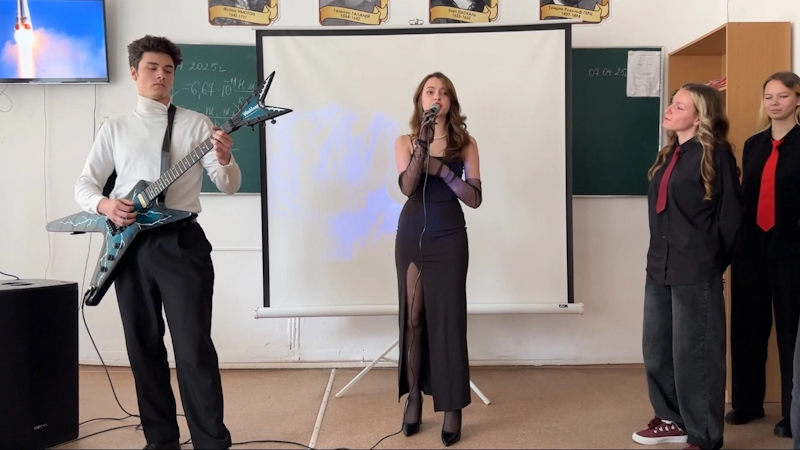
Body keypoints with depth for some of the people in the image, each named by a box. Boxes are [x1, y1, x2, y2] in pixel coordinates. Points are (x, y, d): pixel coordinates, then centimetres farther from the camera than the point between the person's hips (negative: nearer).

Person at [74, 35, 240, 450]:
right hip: (129, 245, 4)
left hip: (180, 242, -3)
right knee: (144, 347, 9)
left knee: (194, 348, -8)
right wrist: (105, 204, -11)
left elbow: (229, 186, -1)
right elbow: (83, 183, 11)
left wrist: (224, 160, -23)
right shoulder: (115, 128, 12)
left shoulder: (195, 124, 5)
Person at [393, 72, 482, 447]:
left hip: (450, 238, -1)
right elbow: (407, 187, -13)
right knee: (413, 316, 6)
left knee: (448, 317, -1)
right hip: (411, 236, 1)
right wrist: (423, 145, -22)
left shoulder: (465, 144, 2)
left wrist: (441, 168, -16)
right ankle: (414, 396, 19)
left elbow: (475, 198, -5)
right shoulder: (405, 142, 3)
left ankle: (453, 408, 6)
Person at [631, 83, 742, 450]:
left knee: (693, 354, 0)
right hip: (659, 267, 8)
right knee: (656, 349, 14)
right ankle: (673, 420, 32)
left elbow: (730, 214, -6)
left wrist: (715, 261, 2)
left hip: (695, 272, -8)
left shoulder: (715, 154, -9)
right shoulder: (668, 154, 13)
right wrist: (660, 255, 14)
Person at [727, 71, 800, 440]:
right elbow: (744, 196, 11)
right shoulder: (753, 144, 11)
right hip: (753, 245, 5)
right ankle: (747, 403, 24)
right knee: (749, 326, 10)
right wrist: (738, 242, 6)